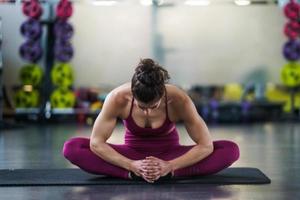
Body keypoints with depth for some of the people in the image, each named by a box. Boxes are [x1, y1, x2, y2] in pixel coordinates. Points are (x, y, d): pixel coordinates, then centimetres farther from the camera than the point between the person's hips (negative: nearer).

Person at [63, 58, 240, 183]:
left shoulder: (179, 100, -30)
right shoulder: (117, 98, -29)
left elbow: (205, 145, -25)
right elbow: (96, 142, -24)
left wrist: (169, 166, -35)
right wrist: (132, 165, -34)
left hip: (169, 154, 0)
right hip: (133, 154, 0)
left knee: (231, 150, -26)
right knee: (71, 148, -26)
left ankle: (170, 173, -34)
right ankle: (133, 173, -35)